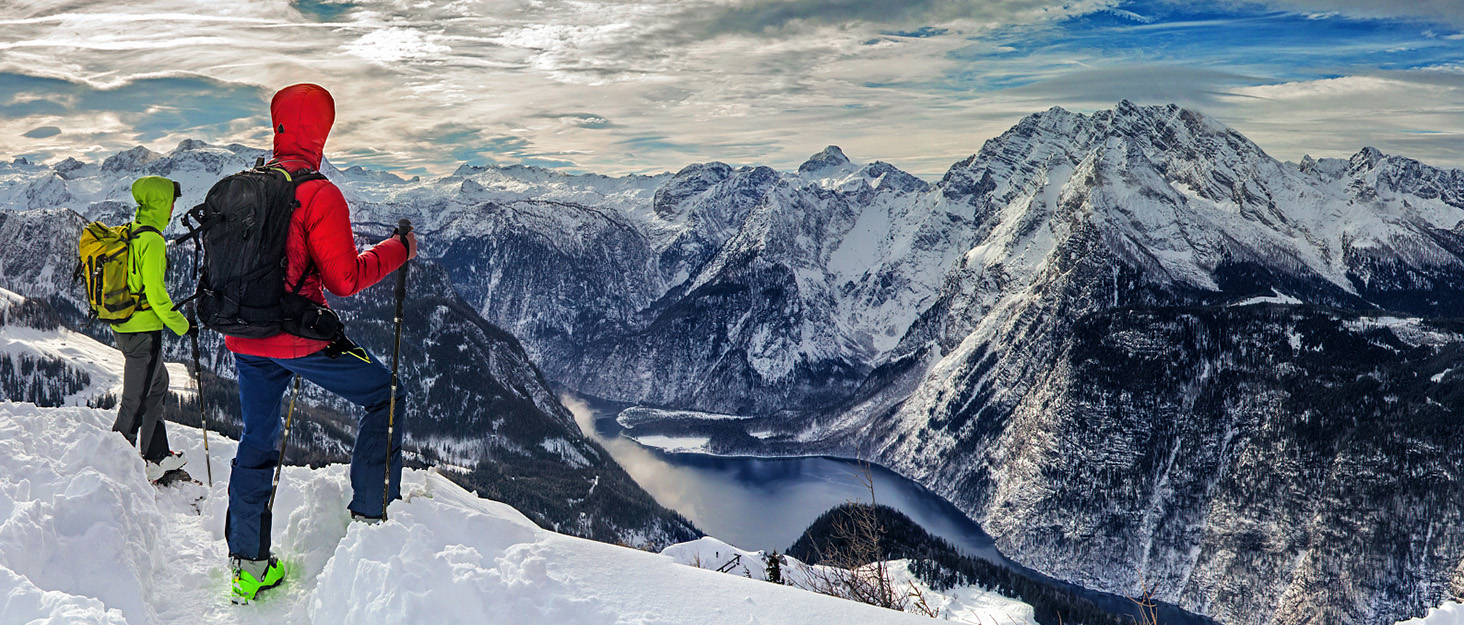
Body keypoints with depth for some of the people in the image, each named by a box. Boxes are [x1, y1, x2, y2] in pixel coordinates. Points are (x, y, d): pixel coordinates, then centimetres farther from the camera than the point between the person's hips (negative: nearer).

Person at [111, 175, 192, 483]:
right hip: (144, 329, -10)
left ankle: (158, 457, 29)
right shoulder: (152, 239, -17)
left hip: (121, 326, 10)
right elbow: (155, 292, -20)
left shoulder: (128, 233, 10)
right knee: (136, 400, -2)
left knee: (158, 383, 22)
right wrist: (180, 324, -10)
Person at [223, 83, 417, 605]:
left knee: (257, 440, 18)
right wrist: (398, 250, -4)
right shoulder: (318, 194, -15)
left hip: (244, 339, 7)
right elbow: (345, 279, -16)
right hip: (299, 337, -7)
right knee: (386, 395, 11)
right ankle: (371, 509, 8)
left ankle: (247, 562, 23)